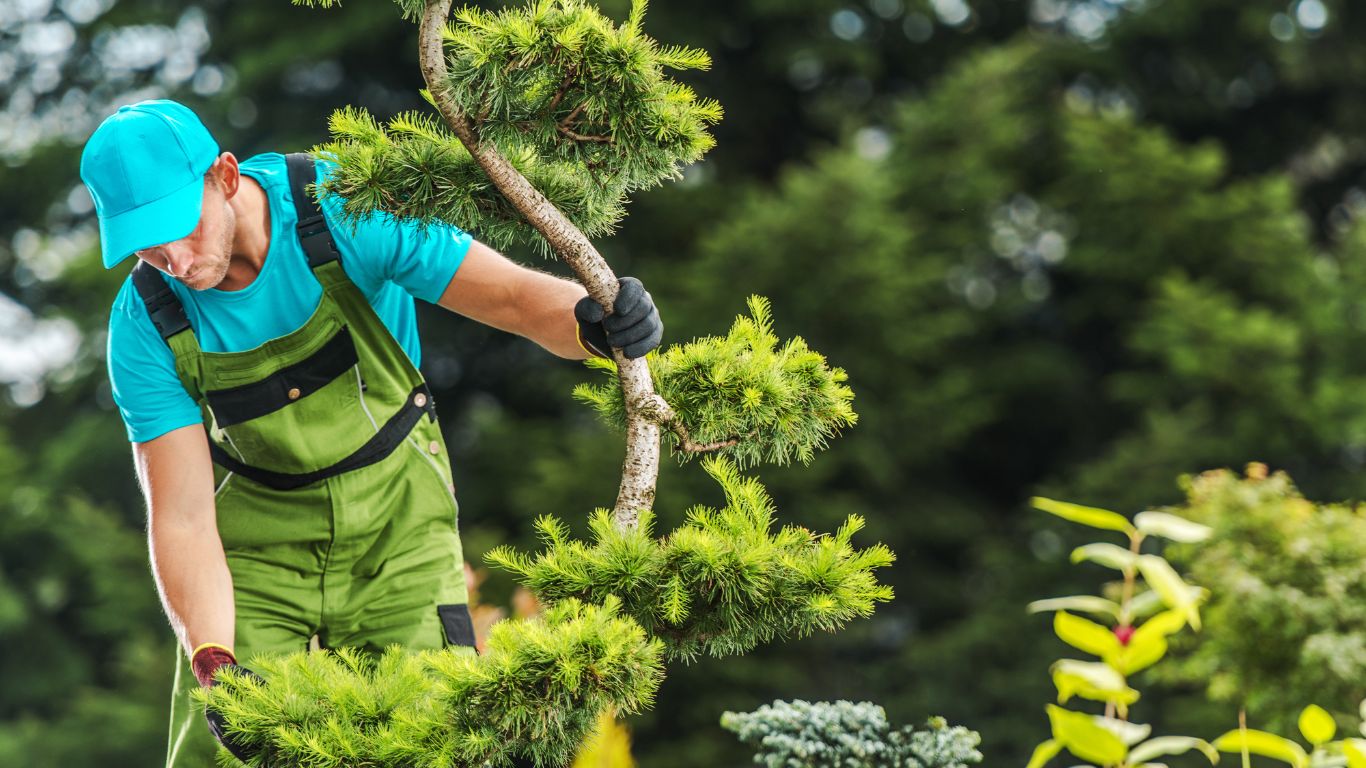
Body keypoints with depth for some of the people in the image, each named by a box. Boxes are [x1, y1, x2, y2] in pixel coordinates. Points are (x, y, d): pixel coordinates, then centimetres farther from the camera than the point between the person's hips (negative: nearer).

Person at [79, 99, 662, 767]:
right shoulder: (145, 326, -19)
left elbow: (516, 297, -24)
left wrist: (592, 319, -47)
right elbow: (181, 518, -20)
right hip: (258, 536, 1)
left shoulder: (344, 210, -24)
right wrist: (212, 665, -34)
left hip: (395, 526, -1)